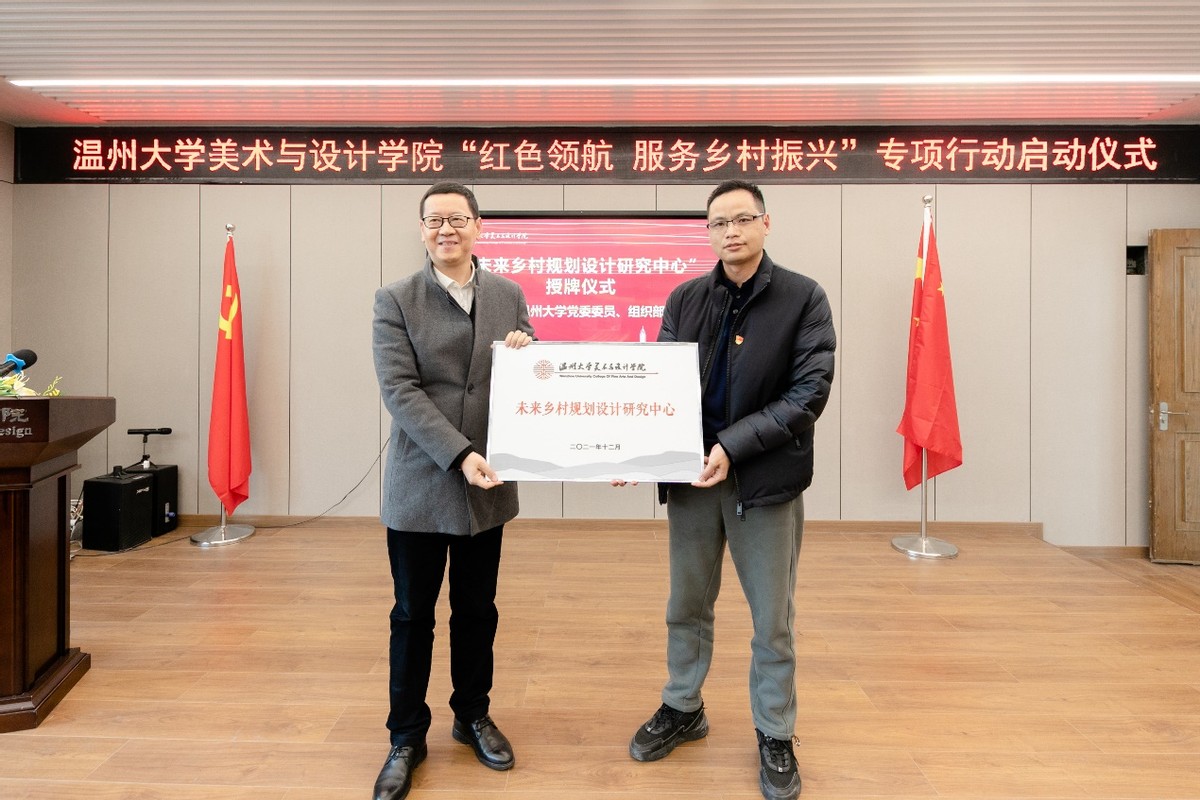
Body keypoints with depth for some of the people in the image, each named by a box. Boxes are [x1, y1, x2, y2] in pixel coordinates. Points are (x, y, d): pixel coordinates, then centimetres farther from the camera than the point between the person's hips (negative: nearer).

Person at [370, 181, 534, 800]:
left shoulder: (508, 295, 5)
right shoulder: (395, 300, -4)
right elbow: (399, 391, -13)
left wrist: (525, 354, -12)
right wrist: (459, 454, -22)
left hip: (487, 484, 3)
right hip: (420, 486, -2)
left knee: (477, 610, 16)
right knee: (413, 615, 10)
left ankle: (473, 715, 37)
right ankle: (407, 737, 28)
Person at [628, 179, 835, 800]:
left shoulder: (803, 298, -5)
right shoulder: (685, 299, 5)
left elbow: (810, 392, -12)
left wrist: (733, 446, -20)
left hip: (766, 479, -3)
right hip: (692, 473, 3)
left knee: (772, 620, 11)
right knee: (686, 607, 17)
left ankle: (775, 735, 32)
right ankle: (682, 710, 39)